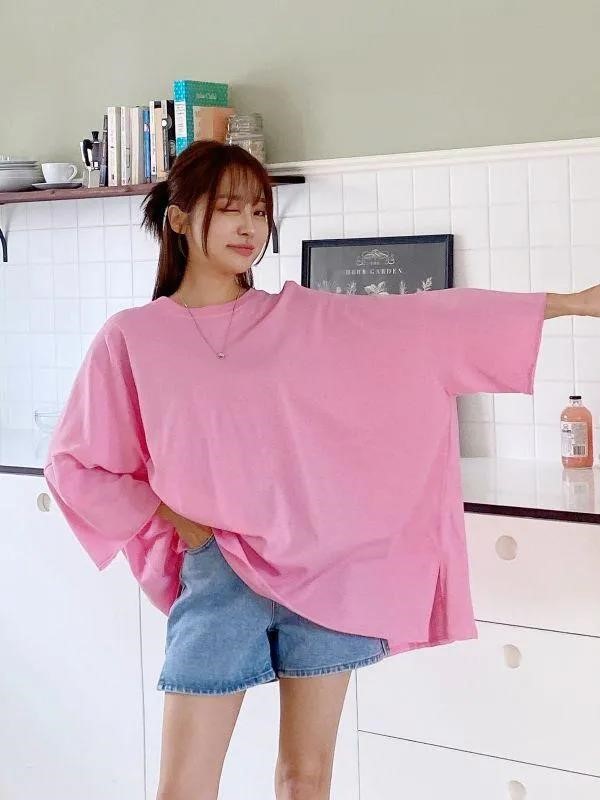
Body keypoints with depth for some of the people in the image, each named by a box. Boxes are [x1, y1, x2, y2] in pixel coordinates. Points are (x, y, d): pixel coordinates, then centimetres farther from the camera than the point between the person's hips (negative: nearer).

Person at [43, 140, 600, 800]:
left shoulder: (302, 317, 5)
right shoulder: (131, 337, 0)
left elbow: (431, 320, 3)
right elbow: (72, 464, 6)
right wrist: (164, 515, -4)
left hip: (325, 567, 2)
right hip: (218, 572, -2)